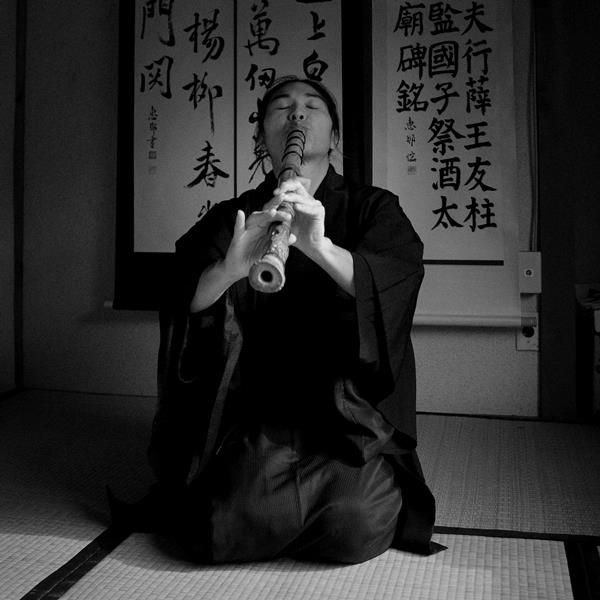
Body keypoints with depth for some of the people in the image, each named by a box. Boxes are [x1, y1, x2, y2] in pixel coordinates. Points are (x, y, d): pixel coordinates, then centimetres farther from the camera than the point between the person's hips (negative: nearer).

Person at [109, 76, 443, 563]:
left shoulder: (373, 208, 8)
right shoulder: (231, 218, 10)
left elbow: (400, 279, -13)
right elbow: (184, 306, -5)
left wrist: (321, 248, -32)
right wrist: (229, 268, -28)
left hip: (350, 412, 0)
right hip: (257, 414, 1)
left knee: (357, 525, -26)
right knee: (237, 531, -25)